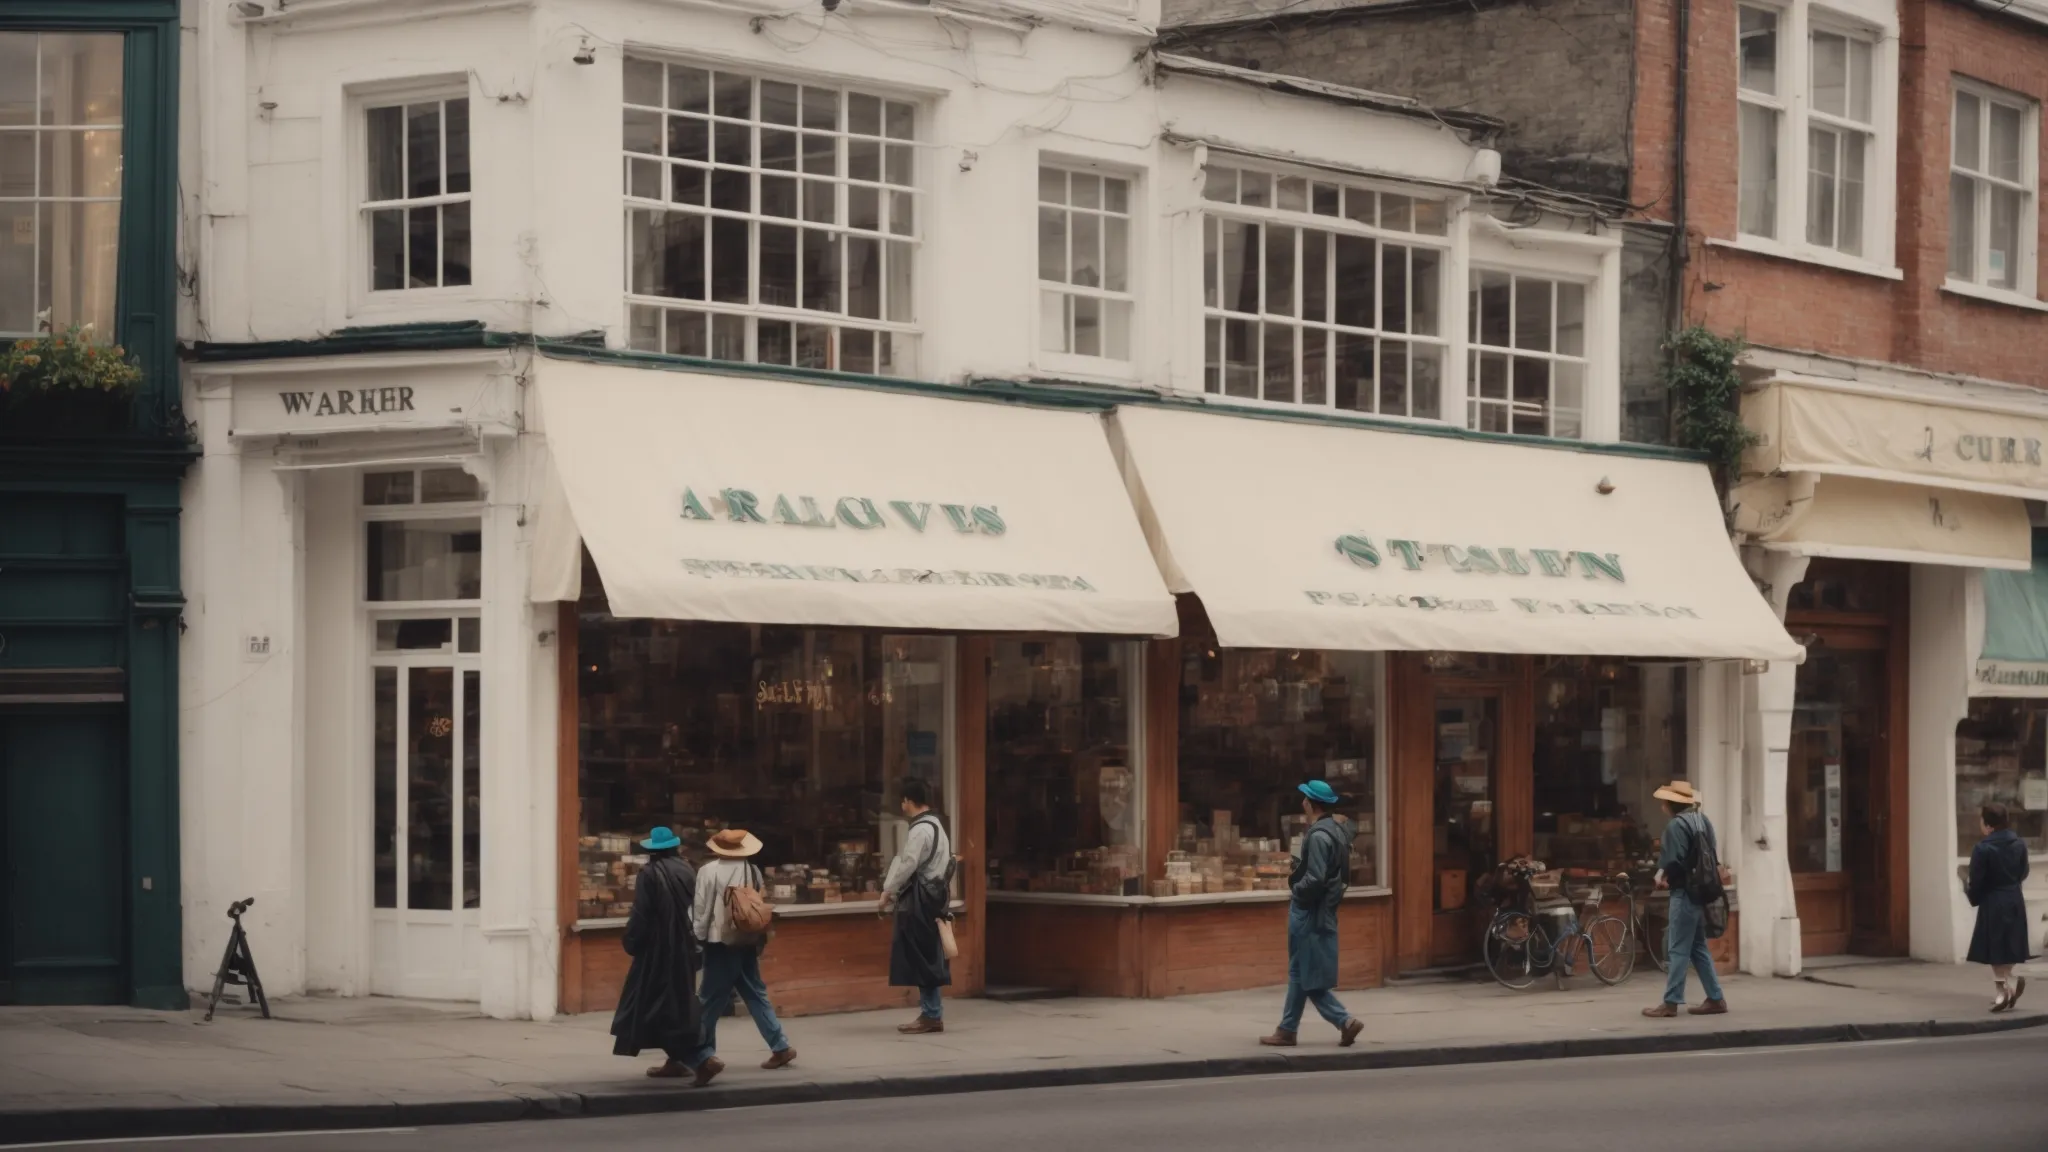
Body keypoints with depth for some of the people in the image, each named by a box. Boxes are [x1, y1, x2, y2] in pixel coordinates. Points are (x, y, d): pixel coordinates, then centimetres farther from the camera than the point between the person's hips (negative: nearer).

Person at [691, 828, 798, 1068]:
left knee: (711, 999, 3)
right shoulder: (753, 870, 7)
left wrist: (698, 938, -2)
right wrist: (760, 941, 19)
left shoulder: (710, 871, -9)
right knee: (756, 995, 12)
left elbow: (701, 908, -10)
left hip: (720, 943, -5)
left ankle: (702, 1051, 9)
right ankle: (780, 1047, 7)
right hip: (747, 943, 5)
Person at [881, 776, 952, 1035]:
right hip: (931, 895, 10)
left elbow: (908, 865, -18)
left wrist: (888, 891, -6)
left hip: (919, 899, -10)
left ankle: (932, 1015, -2)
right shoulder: (935, 825, 15)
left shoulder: (920, 829, -16)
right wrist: (895, 891, 13)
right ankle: (931, 1012, 16)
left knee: (922, 957, -5)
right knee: (926, 957, 12)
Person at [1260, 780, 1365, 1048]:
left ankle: (1345, 1021, -3)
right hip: (1318, 910, 10)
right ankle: (1288, 1030, 14)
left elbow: (1314, 880, -26)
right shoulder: (1334, 829, 9)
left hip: (1311, 913, -10)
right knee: (1299, 973, 12)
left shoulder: (1319, 836, -21)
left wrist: (1296, 888, -8)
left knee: (1309, 977, -3)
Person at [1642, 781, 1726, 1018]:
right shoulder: (1702, 820, 11)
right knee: (1698, 947, 15)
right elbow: (1714, 854, 13)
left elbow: (1674, 862, -22)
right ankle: (1715, 999, 14)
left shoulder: (1676, 825, -16)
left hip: (1685, 893, -9)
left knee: (1678, 949, -5)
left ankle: (1670, 1002, -3)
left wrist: (1662, 875, -3)